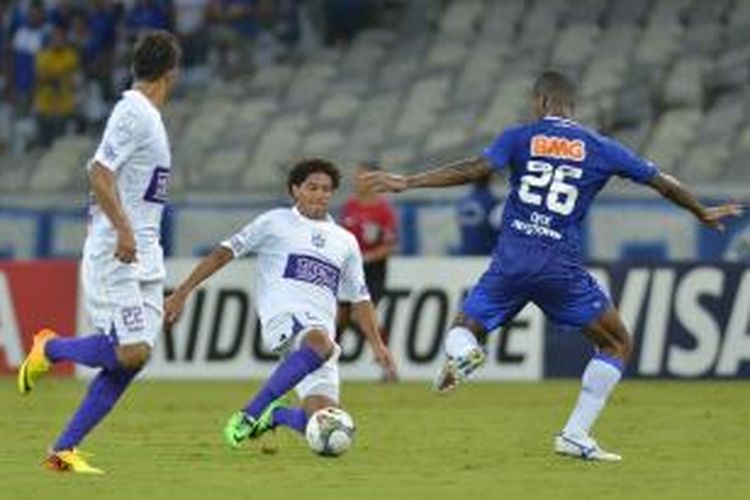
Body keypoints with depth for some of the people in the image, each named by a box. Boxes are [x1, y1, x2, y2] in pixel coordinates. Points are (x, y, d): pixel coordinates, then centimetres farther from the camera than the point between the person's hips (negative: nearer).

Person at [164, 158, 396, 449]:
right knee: (320, 344, -41)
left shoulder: (345, 242, 24)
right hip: (283, 316, -5)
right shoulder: (275, 223, 11)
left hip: (323, 326, 5)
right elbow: (225, 252, 8)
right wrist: (182, 293, 1)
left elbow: (359, 299, 30)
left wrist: (377, 344, 20)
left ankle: (274, 415, 20)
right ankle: (250, 414, -31)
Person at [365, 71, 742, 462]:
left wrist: (407, 183, -8)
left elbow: (475, 169, -11)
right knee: (617, 344, 14)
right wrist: (702, 213, 32)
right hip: (561, 265, -1)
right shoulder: (600, 149, 8)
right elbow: (661, 182, 15)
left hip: (511, 260, 1)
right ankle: (576, 436, 5)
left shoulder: (519, 138, 4)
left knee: (463, 330, 19)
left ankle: (462, 353, -21)